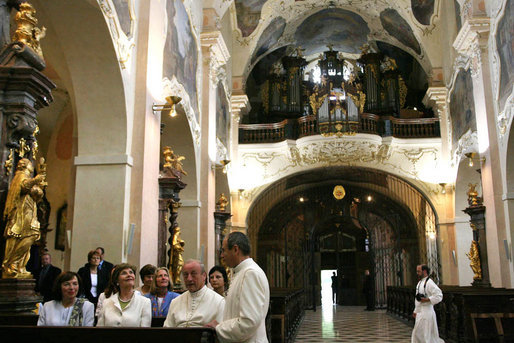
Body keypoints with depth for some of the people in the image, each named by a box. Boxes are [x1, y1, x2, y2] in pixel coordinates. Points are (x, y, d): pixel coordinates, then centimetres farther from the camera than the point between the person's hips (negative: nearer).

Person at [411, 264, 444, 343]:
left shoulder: (429, 283, -14)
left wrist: (427, 300, -25)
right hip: (420, 312, 9)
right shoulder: (419, 283, 15)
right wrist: (415, 311, 23)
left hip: (427, 312, -9)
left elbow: (439, 296, -21)